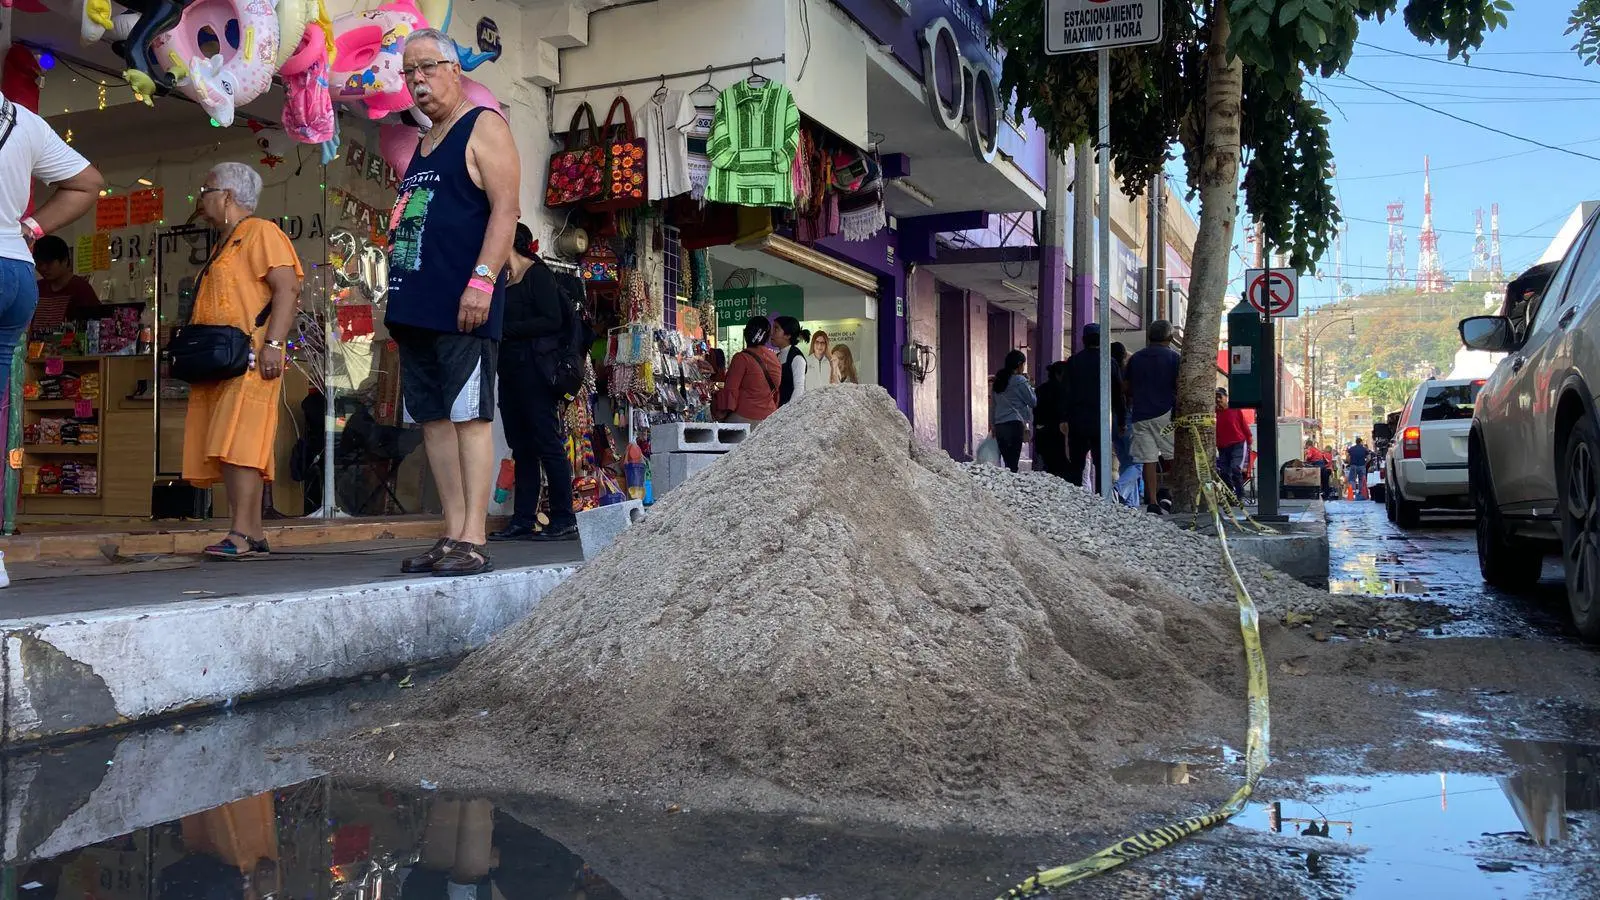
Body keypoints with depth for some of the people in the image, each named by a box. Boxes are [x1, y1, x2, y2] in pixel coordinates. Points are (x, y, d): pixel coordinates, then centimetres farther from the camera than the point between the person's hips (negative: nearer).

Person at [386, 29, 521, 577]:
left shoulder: (483, 127, 0)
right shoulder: (421, 146, 25)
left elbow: (504, 210, -11)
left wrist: (481, 280, -21)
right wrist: (398, 297, 20)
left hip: (463, 306, -8)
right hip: (416, 305, 9)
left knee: (469, 415, -9)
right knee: (433, 418, 5)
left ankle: (474, 540, -8)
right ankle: (453, 534, 9)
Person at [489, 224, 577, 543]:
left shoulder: (537, 274, -3)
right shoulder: (509, 283, 21)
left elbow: (552, 320, -14)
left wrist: (504, 329, -14)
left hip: (534, 369, -9)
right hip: (510, 370, 9)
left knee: (547, 443, -8)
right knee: (522, 447, 6)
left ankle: (564, 520, -6)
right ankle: (523, 521, 6)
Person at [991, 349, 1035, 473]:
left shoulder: (999, 380, 15)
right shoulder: (1019, 380, -5)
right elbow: (1033, 401, -1)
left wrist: (993, 424, 21)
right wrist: (1029, 385, 12)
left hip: (999, 425, 7)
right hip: (1014, 424, -7)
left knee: (1007, 461, 7)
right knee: (1013, 463, -9)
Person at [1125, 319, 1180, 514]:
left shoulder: (1135, 359, 12)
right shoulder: (1173, 357, 0)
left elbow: (1127, 390, 13)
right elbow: (1179, 387, -7)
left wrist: (1131, 411, 25)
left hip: (1141, 416, 3)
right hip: (1165, 414, -3)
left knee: (1148, 460, 1)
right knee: (1172, 457, 7)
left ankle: (1152, 501, -3)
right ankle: (1165, 490, -10)